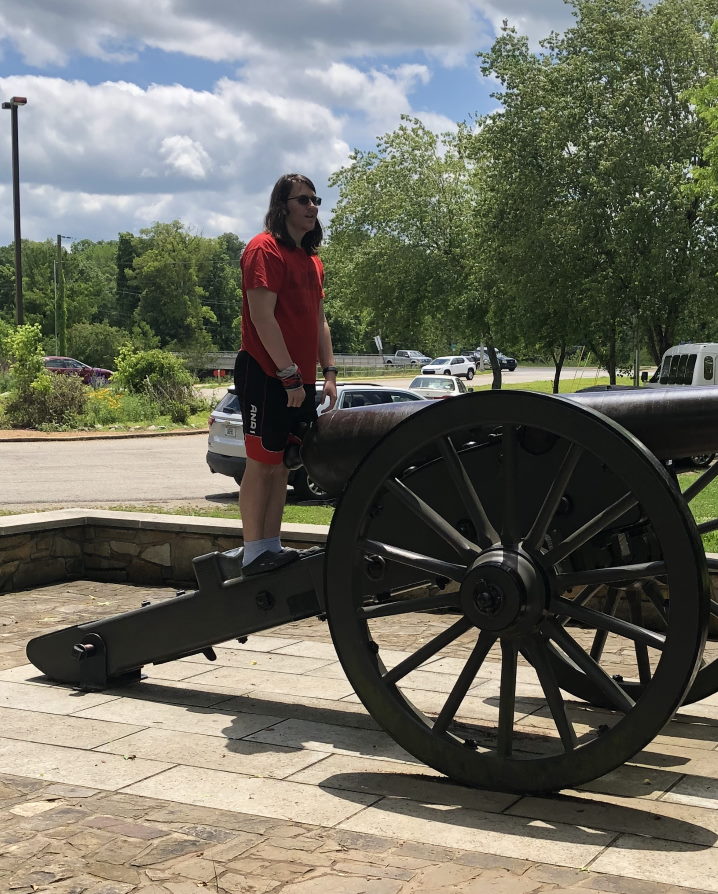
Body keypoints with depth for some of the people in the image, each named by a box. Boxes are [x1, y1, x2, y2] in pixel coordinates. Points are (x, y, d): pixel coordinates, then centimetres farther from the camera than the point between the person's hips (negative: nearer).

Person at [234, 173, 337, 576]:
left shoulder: (313, 260, 18)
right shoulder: (265, 249, -9)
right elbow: (262, 316, -17)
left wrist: (329, 372, 10)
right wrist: (290, 375, -19)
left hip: (299, 380, 9)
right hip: (267, 376, -9)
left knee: (283, 464, 10)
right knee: (263, 463, -6)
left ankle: (272, 545, 16)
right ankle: (254, 553, -1)